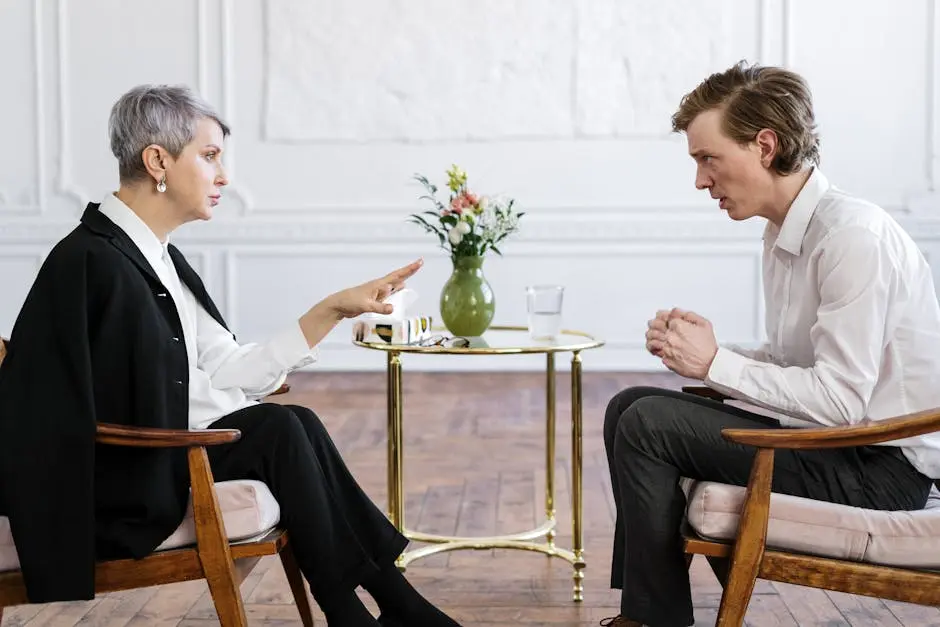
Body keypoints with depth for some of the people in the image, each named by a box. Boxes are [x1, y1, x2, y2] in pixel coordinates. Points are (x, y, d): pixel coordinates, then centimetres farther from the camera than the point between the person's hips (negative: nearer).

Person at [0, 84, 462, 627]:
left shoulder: (163, 260, 11)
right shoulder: (94, 260, -17)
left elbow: (232, 371, 7)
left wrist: (335, 308, 6)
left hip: (148, 455, 8)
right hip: (107, 485, -8)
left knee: (297, 426, -10)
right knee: (280, 429, -18)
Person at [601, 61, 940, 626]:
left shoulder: (853, 235, -21)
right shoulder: (784, 232, 7)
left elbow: (841, 400, -24)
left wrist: (715, 363, -16)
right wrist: (699, 348, -5)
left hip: (880, 467, -9)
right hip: (836, 448, 9)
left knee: (647, 425, -16)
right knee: (629, 406, 9)